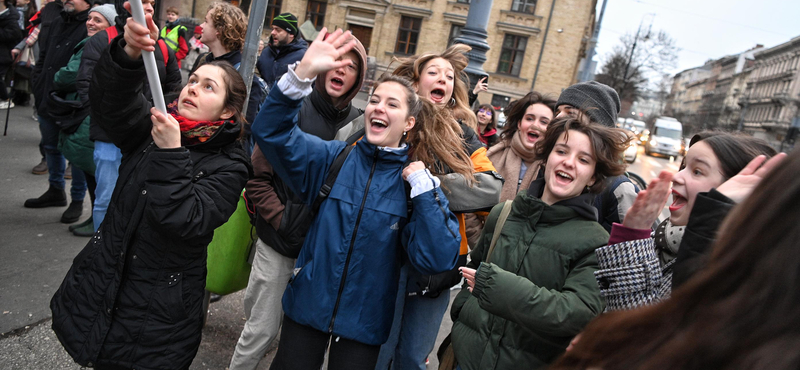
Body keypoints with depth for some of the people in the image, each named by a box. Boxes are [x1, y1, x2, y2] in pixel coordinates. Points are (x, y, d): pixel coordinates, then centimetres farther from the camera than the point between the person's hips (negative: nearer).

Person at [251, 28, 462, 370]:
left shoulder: (416, 181, -9)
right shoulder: (333, 158, -5)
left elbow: (437, 258, -20)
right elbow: (270, 130, -16)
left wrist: (422, 186, -23)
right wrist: (303, 73, -29)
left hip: (364, 320, -1)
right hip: (307, 303, 1)